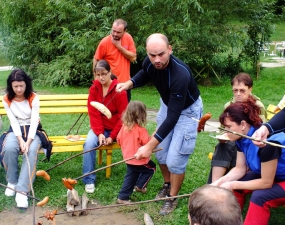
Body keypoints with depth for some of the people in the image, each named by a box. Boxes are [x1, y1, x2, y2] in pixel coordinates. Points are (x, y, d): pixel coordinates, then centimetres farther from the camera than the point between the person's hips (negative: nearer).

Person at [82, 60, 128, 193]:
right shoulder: (94, 89, -2)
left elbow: (123, 116, -12)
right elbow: (94, 114, -5)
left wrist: (112, 136, -17)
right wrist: (99, 133, -19)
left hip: (117, 128, -2)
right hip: (100, 128, 2)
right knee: (89, 143, -27)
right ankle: (89, 180, -17)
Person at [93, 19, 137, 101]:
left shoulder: (128, 38, -5)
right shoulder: (104, 42, -14)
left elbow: (133, 58, -10)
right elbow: (96, 60, -4)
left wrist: (119, 46, -19)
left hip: (125, 82, 4)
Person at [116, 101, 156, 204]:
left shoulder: (124, 127, -2)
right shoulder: (141, 130, -23)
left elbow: (119, 140, 8)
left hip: (128, 158, 7)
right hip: (140, 159, -7)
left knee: (131, 176, 18)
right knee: (151, 167, 19)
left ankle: (123, 197, 18)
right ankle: (140, 186, 19)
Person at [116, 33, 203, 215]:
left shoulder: (180, 75, -42)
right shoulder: (150, 63, -22)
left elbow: (173, 116, -40)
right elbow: (144, 75, 7)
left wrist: (149, 146, -41)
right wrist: (130, 83, -17)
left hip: (187, 110, -6)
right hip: (167, 104, 6)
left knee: (175, 159, -6)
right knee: (161, 151, 12)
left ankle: (173, 198, 17)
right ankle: (167, 185, 38)